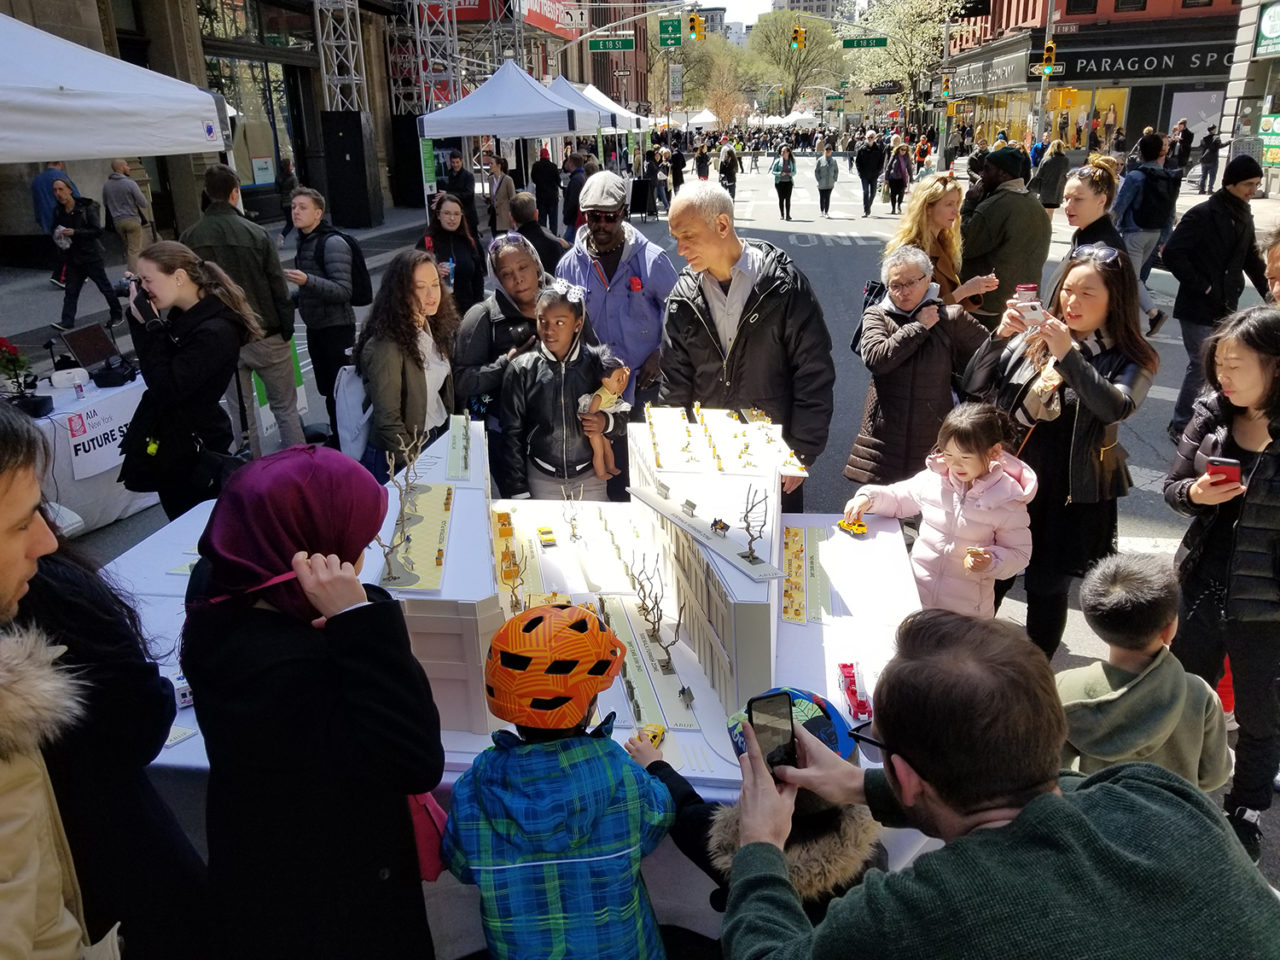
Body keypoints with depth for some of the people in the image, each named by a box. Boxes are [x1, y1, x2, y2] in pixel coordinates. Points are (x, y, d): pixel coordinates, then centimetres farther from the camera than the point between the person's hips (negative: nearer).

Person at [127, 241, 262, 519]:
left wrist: (150, 326, -22)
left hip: (194, 449, -9)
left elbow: (166, 388, -26)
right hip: (171, 439, 9)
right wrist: (138, 318, -1)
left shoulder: (215, 332, -25)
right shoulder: (184, 314, 3)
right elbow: (152, 364, 11)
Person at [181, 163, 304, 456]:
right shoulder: (255, 234, -12)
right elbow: (278, 288, -10)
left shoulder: (189, 238, -4)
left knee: (241, 413, 12)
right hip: (266, 336, -2)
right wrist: (287, 329, 1)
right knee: (285, 407, 10)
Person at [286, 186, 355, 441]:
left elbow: (343, 291, -23)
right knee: (327, 388, 16)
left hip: (336, 327, -8)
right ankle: (337, 436, 28)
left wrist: (307, 280, -33)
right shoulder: (303, 242, 12)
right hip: (314, 327, 8)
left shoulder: (333, 243, -15)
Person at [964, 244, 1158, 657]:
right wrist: (1000, 337, -16)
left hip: (1070, 494, -2)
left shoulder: (1130, 361, -5)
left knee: (1047, 588, 11)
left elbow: (1116, 407, -25)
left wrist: (1068, 356, -32)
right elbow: (974, 386, -2)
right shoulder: (1033, 337, 3)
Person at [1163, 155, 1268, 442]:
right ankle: (1180, 426, 9)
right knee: (1201, 367, -5)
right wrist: (1202, 286, -16)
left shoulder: (1244, 216, 12)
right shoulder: (1203, 214, -12)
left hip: (1226, 308, 7)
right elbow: (1172, 254, -18)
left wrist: (1269, 292, 11)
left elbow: (1252, 259, 19)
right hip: (1198, 308, -7)